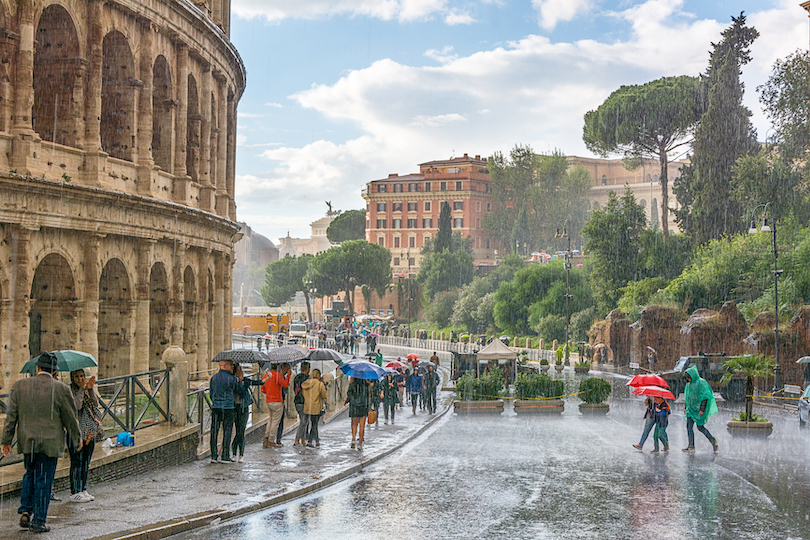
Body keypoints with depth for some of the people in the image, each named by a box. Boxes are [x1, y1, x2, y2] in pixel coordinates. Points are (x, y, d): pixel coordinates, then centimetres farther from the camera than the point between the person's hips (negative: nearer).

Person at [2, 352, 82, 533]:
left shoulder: (19, 386, -1)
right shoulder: (61, 389, -9)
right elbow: (71, 418, -2)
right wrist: (77, 439, 13)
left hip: (26, 442, 3)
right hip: (50, 443, -3)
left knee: (30, 474, 23)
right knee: (44, 480, 4)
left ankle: (26, 511, 11)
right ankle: (38, 521, 7)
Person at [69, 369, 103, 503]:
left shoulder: (87, 390, 13)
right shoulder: (69, 391, -6)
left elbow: (96, 404, -1)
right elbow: (77, 406, -21)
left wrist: (90, 389, -13)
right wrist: (82, 389, -24)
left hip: (90, 431, 7)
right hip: (76, 431, -7)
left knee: (86, 462, 12)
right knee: (76, 462, -5)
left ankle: (83, 490, 20)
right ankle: (74, 493, 0)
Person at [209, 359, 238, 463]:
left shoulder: (213, 378, 7)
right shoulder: (232, 379, -9)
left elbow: (211, 393, 14)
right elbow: (236, 391, 3)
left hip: (215, 407, 5)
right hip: (228, 408, -5)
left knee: (214, 432, 7)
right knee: (227, 432, 2)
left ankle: (214, 456, 9)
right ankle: (224, 456, 3)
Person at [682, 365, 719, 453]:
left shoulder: (701, 383, -14)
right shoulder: (689, 384, 10)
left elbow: (705, 397, -17)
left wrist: (702, 409, -21)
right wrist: (686, 408, 18)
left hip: (699, 409, -7)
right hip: (691, 409, 7)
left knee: (700, 427, 0)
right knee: (689, 426, -4)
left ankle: (713, 440, 20)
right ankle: (691, 447, -4)